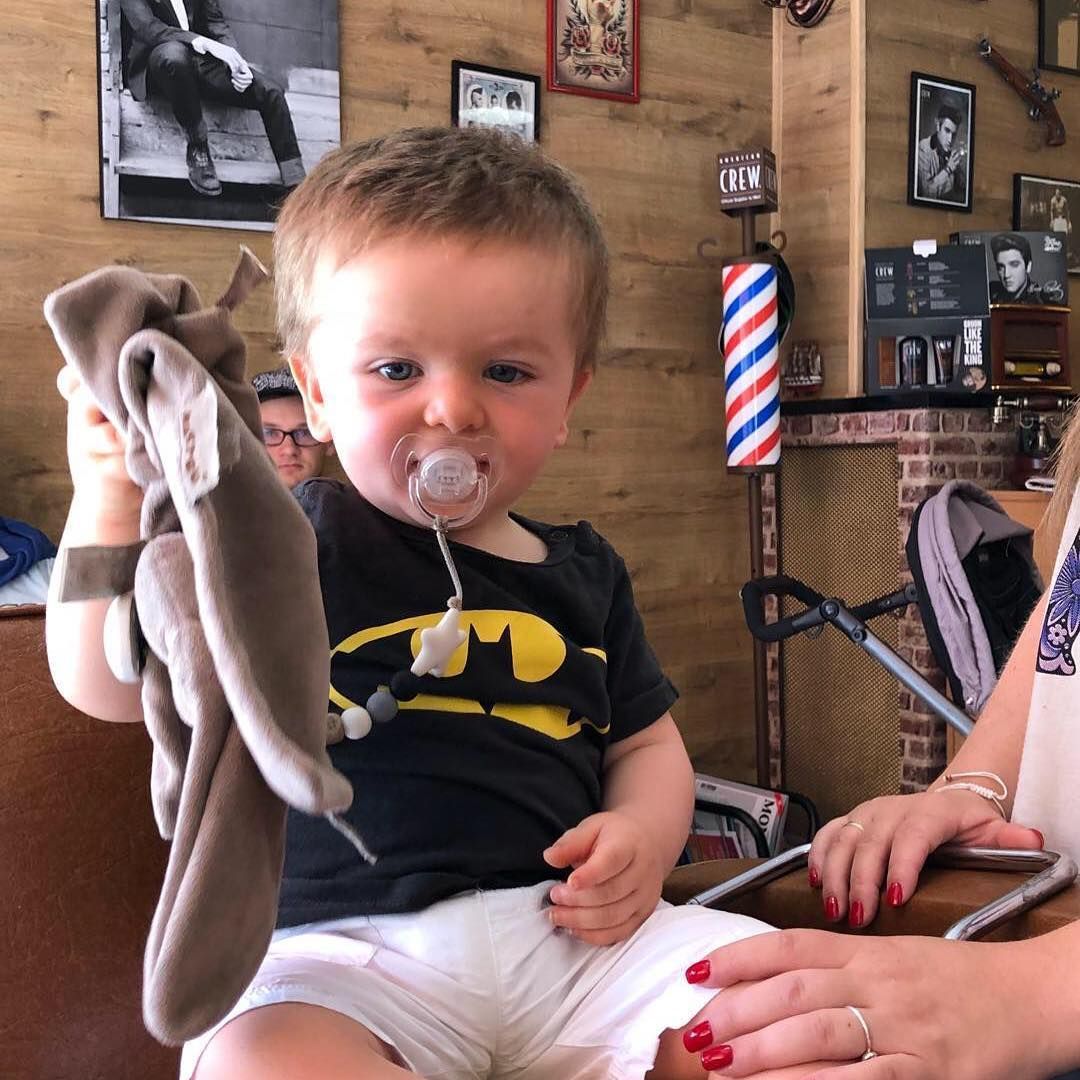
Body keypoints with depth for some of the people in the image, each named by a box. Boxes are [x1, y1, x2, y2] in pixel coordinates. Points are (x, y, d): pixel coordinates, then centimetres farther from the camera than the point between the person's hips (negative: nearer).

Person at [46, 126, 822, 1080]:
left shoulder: (582, 573, 13)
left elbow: (646, 744, 23)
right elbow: (112, 683, -9)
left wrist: (643, 835, 0)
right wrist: (114, 502, -25)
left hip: (570, 933, 3)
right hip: (349, 949, -2)